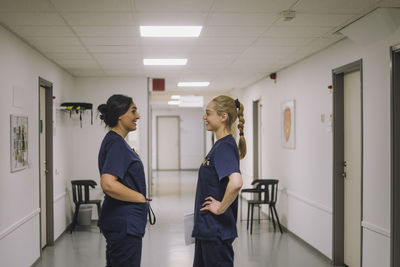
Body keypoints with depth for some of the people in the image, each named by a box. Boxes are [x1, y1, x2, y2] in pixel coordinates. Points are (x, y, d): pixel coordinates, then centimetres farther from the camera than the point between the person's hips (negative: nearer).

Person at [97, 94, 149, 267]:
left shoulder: (115, 141, 13)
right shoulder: (116, 143, -18)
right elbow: (108, 184, -30)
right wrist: (141, 197, -17)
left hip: (120, 222, 10)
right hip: (124, 223, -10)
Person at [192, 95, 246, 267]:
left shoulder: (225, 147, -19)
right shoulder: (219, 145, 11)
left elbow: (236, 183, -36)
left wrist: (221, 208, -23)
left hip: (217, 230, -10)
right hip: (207, 227, 10)